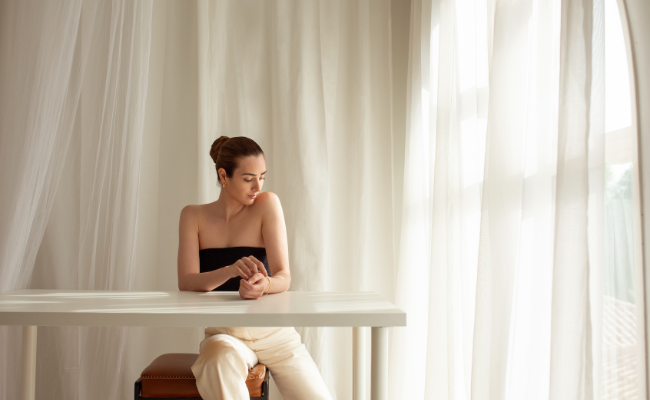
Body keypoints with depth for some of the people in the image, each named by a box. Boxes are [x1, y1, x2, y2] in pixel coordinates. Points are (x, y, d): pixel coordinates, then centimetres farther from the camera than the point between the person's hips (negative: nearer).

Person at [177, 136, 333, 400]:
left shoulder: (267, 204, -5)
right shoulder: (194, 216, 0)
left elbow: (283, 277, -12)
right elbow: (186, 282, -12)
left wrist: (264, 284, -36)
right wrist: (232, 270, -32)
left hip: (273, 331, 0)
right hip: (224, 332, 0)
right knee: (220, 355, -35)